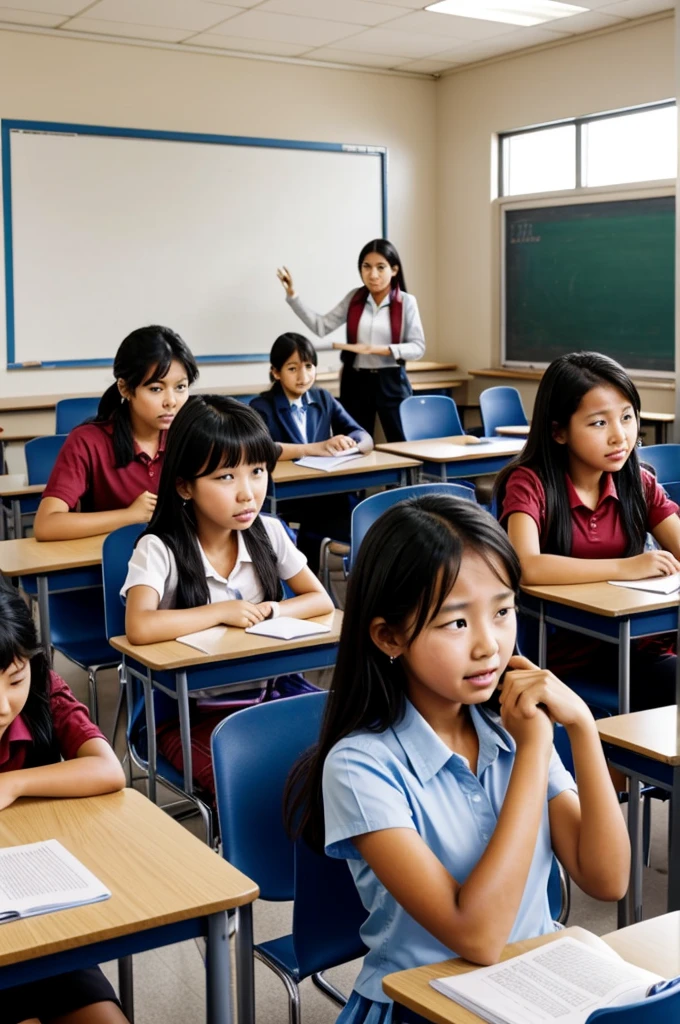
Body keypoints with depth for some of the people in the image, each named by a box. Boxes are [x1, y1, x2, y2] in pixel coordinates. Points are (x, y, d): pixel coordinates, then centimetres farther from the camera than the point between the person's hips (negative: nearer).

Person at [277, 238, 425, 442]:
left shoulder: (406, 302, -5)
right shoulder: (354, 298, 4)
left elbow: (418, 347, -9)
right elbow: (321, 327, 0)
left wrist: (375, 349, -20)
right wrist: (292, 295, -7)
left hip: (391, 382, -3)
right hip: (356, 382, 3)